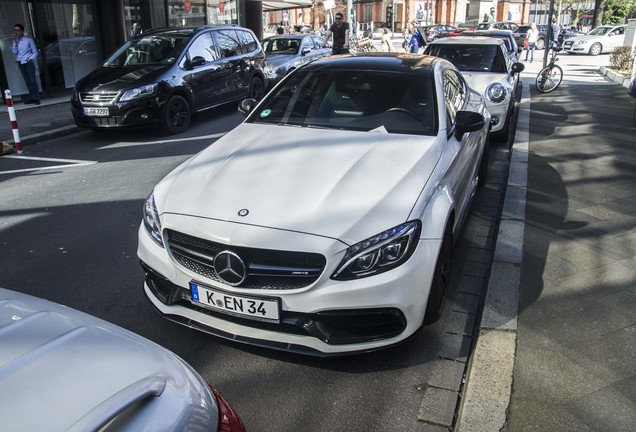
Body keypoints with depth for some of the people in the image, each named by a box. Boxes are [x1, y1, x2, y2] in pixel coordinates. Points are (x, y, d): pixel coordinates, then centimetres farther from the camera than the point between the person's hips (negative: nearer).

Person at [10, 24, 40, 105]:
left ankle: (36, 98, -8)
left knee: (32, 80, -9)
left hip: (28, 62, -5)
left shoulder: (28, 40, -2)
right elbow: (15, 52, -1)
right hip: (20, 63, 5)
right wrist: (14, 41, -5)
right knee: (27, 81, 6)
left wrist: (31, 59, -14)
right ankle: (32, 97, 9)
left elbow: (35, 52, 0)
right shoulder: (16, 41, 10)